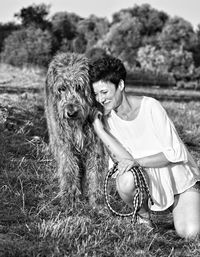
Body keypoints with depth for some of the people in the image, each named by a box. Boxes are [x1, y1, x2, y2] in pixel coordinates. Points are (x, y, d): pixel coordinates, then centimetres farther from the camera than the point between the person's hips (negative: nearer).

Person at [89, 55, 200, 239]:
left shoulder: (150, 107, -19)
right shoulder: (108, 118, -7)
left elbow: (175, 152, -19)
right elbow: (126, 160, -17)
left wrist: (137, 161, -29)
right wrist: (100, 131, -24)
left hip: (179, 177, -2)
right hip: (151, 180, 2)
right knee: (126, 180, -34)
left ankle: (177, 207, 14)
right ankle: (143, 214, -1)